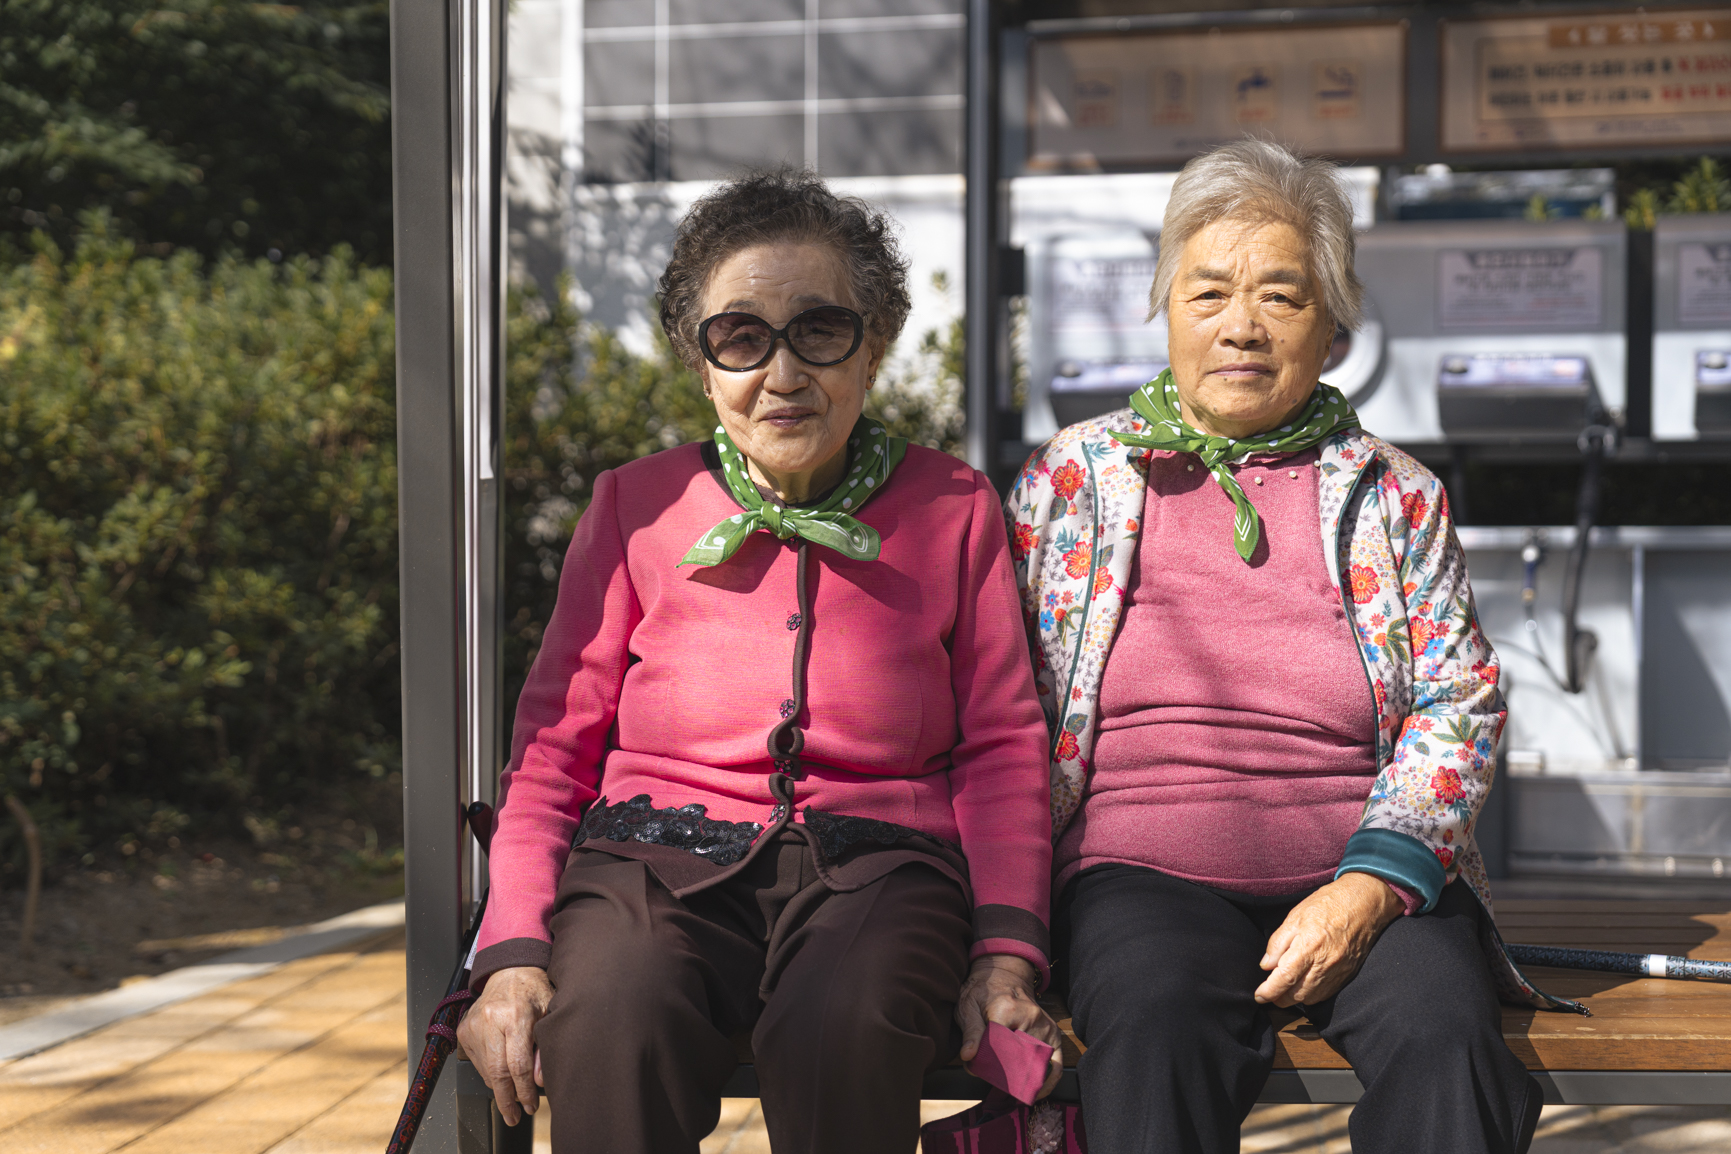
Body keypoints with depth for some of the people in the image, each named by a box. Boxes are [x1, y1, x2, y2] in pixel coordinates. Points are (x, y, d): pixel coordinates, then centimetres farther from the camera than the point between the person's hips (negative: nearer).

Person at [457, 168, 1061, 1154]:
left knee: (843, 1030, -35)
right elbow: (555, 740, 12)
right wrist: (514, 952, -3)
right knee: (612, 1021, -35)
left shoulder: (951, 508, 12)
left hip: (872, 860, 0)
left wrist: (1007, 956, -4)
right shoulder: (638, 506, 12)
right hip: (661, 852, 0)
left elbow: (1003, 744, 11)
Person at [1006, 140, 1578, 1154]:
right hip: (1144, 870, -1)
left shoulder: (1395, 495, 13)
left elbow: (1460, 704, 8)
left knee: (1447, 1034, -28)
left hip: (1367, 876, 1)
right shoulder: (1073, 479, 12)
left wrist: (1371, 886, -9)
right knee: (1159, 1034, -34)